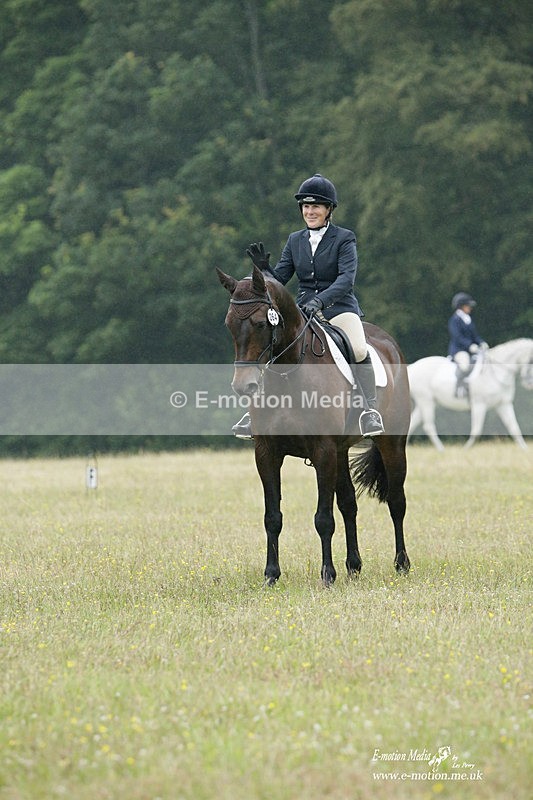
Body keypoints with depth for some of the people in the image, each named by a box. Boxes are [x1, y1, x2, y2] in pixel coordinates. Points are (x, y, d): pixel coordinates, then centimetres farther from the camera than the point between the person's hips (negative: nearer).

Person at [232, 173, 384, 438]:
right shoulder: (295, 240, 12)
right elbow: (279, 278, 9)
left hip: (339, 308, -4)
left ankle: (370, 410, -24)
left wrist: (320, 300, -33)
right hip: (302, 311, 5)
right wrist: (264, 268, -13)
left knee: (359, 349, -32)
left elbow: (346, 279, -18)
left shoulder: (344, 239, -3)